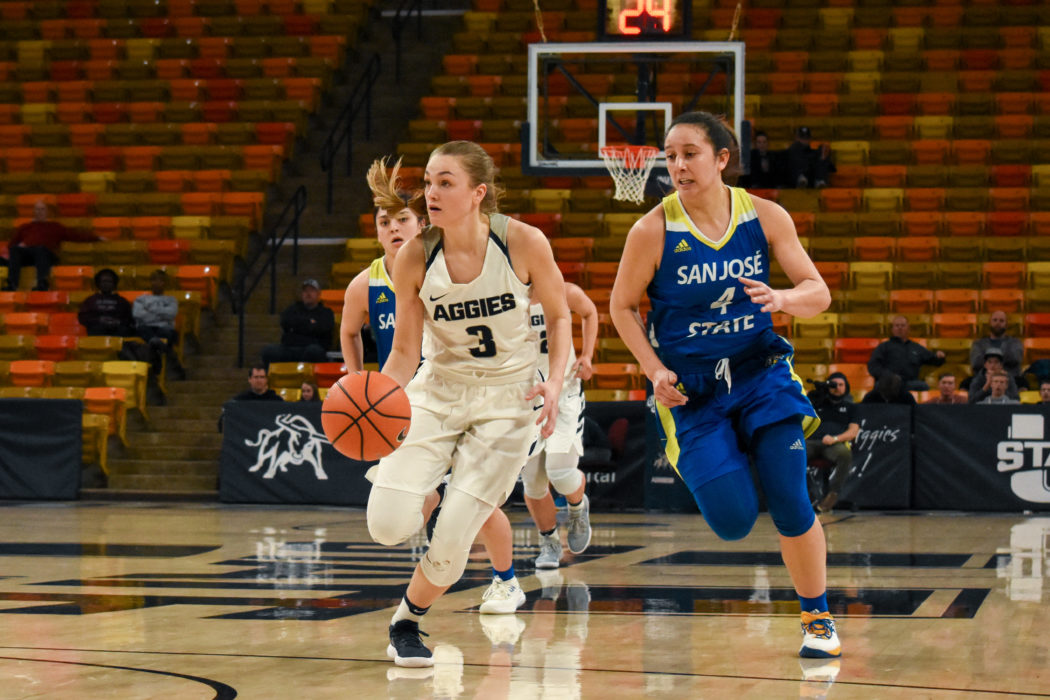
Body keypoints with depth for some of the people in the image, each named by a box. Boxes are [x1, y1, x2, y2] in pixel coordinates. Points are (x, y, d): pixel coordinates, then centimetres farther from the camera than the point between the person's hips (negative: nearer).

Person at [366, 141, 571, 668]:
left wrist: (555, 383, -16)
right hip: (437, 391, 2)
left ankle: (406, 622, 20)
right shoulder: (414, 257, -13)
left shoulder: (524, 243, -17)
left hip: (508, 400, -1)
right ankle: (430, 490, 22)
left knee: (451, 543, -11)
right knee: (388, 525, -15)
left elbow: (558, 317, 0)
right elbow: (405, 351, -4)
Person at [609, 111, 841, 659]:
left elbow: (819, 293, -2)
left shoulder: (765, 217, -6)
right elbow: (622, 307, 0)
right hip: (691, 388, -1)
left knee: (791, 503, -7)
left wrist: (782, 299, -24)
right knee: (733, 522, -9)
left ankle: (817, 618, 14)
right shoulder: (653, 231, -12)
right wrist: (655, 371, -12)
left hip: (762, 372, 2)